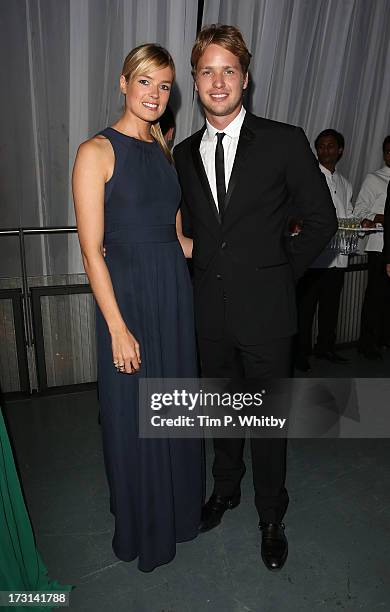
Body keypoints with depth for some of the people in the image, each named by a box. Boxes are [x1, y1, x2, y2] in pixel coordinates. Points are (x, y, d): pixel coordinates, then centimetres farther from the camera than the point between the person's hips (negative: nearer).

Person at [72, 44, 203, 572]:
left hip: (175, 289, 6)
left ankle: (179, 507, 44)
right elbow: (91, 250, -13)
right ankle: (143, 529, 36)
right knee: (135, 414, 9)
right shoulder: (97, 152, -8)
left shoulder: (166, 147, 11)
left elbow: (176, 236, 13)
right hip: (127, 292, -6)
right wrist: (118, 328, -15)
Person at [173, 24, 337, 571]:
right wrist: (212, 270, 7)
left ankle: (272, 518, 35)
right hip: (211, 310, 4)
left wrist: (281, 272, 0)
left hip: (264, 308, -3)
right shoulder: (184, 154, 7)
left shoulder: (284, 141, -6)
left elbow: (322, 220, 0)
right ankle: (226, 488, 45)